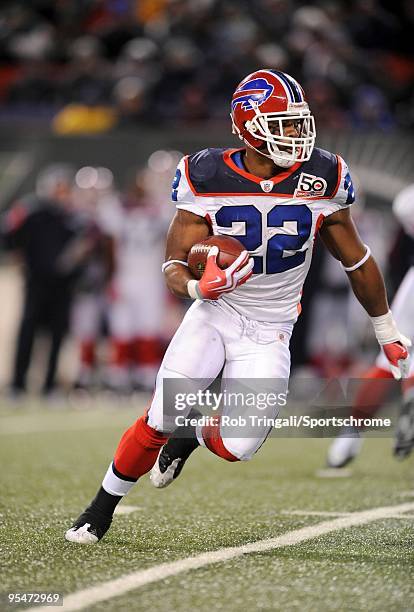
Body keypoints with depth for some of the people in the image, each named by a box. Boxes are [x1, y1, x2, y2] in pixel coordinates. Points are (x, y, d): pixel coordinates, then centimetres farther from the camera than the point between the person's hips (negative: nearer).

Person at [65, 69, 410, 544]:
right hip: (213, 315, -1)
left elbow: (356, 261, 5)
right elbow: (174, 265, -8)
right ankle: (103, 506, 10)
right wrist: (196, 287, -33)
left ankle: (192, 436, 28)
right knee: (162, 418, -15)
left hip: (268, 335, 1)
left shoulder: (322, 180, -9)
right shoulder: (208, 179, -12)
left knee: (237, 446, -10)